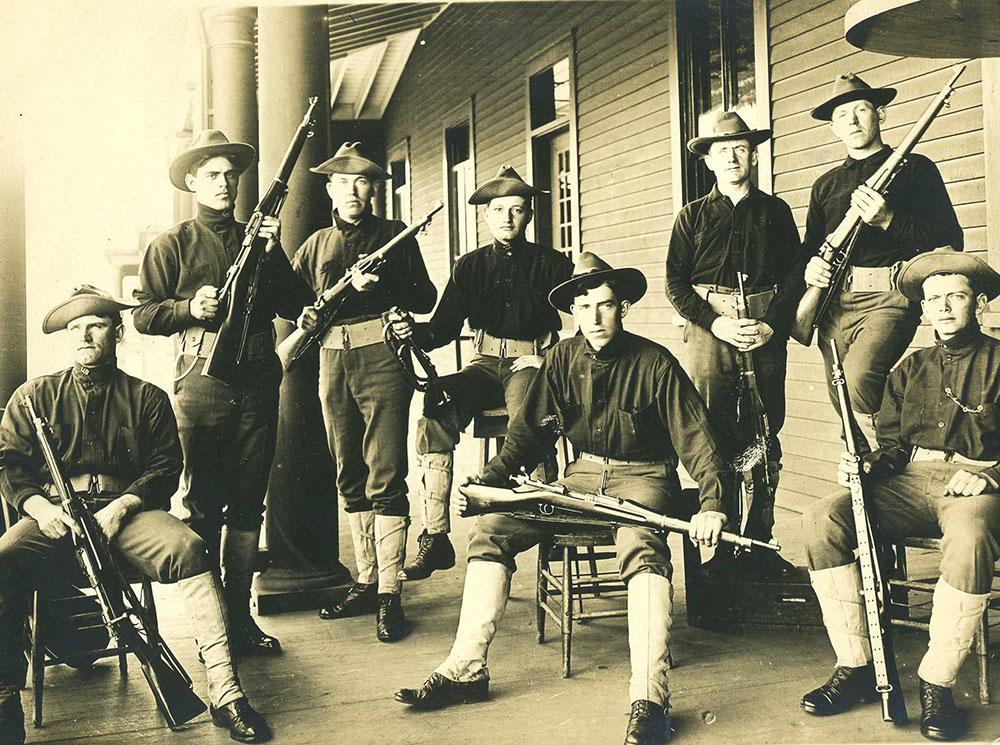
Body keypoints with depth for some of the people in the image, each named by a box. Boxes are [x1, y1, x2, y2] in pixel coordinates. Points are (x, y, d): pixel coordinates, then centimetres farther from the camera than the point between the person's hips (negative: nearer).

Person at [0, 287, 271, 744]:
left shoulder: (147, 398, 16)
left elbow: (165, 466, 7)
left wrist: (121, 507, -11)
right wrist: (38, 506, -10)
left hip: (127, 511, -1)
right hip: (54, 516, 1)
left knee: (188, 549, -31)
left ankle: (225, 693, -34)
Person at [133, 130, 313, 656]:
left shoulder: (258, 240, 17)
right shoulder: (172, 245, 9)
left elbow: (297, 306, 9)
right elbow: (144, 314, 2)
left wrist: (273, 255, -4)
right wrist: (190, 307, -14)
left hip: (258, 386, 3)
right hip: (201, 385, -3)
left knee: (247, 506, 7)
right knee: (201, 506, -1)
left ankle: (239, 615, 15)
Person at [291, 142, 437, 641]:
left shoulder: (396, 236, 8)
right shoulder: (315, 245, 20)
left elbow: (426, 299, 2)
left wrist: (381, 285, -13)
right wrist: (305, 316, -2)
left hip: (381, 357, -5)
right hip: (333, 361, 5)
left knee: (385, 478, -10)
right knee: (350, 480, 9)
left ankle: (389, 595, -8)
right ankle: (366, 582, 18)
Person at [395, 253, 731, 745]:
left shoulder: (654, 363, -10)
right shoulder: (562, 360, 3)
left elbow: (697, 438, -11)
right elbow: (529, 433, 8)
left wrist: (712, 503, -26)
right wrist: (485, 483, -5)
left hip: (643, 476, -4)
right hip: (582, 474, 5)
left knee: (639, 544, -38)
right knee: (490, 527, -12)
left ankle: (649, 698, -41)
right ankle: (465, 668, -8)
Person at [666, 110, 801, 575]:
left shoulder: (775, 212, 13)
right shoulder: (693, 216, 11)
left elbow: (795, 276, 8)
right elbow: (675, 283, 4)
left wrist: (771, 326, -7)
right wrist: (716, 323, -9)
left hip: (766, 333, 1)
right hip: (709, 329, -1)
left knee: (764, 440, 2)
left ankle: (760, 545, 10)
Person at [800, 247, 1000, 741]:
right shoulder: (911, 368, 23)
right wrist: (868, 465, -2)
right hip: (909, 481, 5)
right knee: (822, 521, -22)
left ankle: (936, 683, -25)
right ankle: (856, 667, -16)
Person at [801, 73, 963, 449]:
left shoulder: (914, 167, 7)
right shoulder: (826, 184, 21)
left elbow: (950, 239, -1)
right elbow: (810, 244, 25)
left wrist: (888, 220, -14)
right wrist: (810, 264, 1)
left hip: (888, 296, -5)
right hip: (835, 301, 5)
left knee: (859, 377, -28)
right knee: (842, 401, 4)